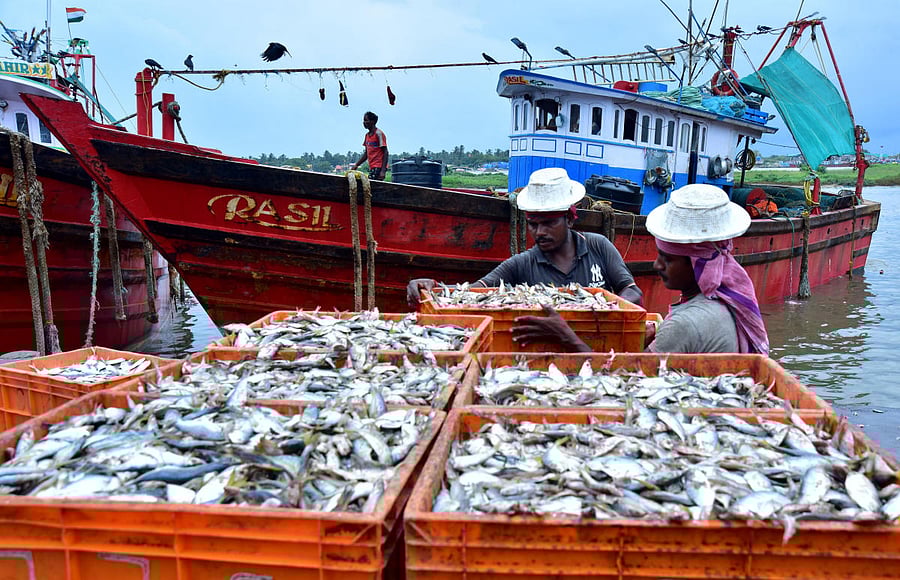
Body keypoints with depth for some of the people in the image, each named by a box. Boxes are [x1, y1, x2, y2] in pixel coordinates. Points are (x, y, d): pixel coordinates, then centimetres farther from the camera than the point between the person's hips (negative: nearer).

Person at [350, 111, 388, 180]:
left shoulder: (379, 134, -9)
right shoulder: (367, 135, 16)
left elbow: (385, 152, -13)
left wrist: (383, 170, -21)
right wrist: (356, 165, 16)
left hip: (379, 167, -8)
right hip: (372, 167, 8)